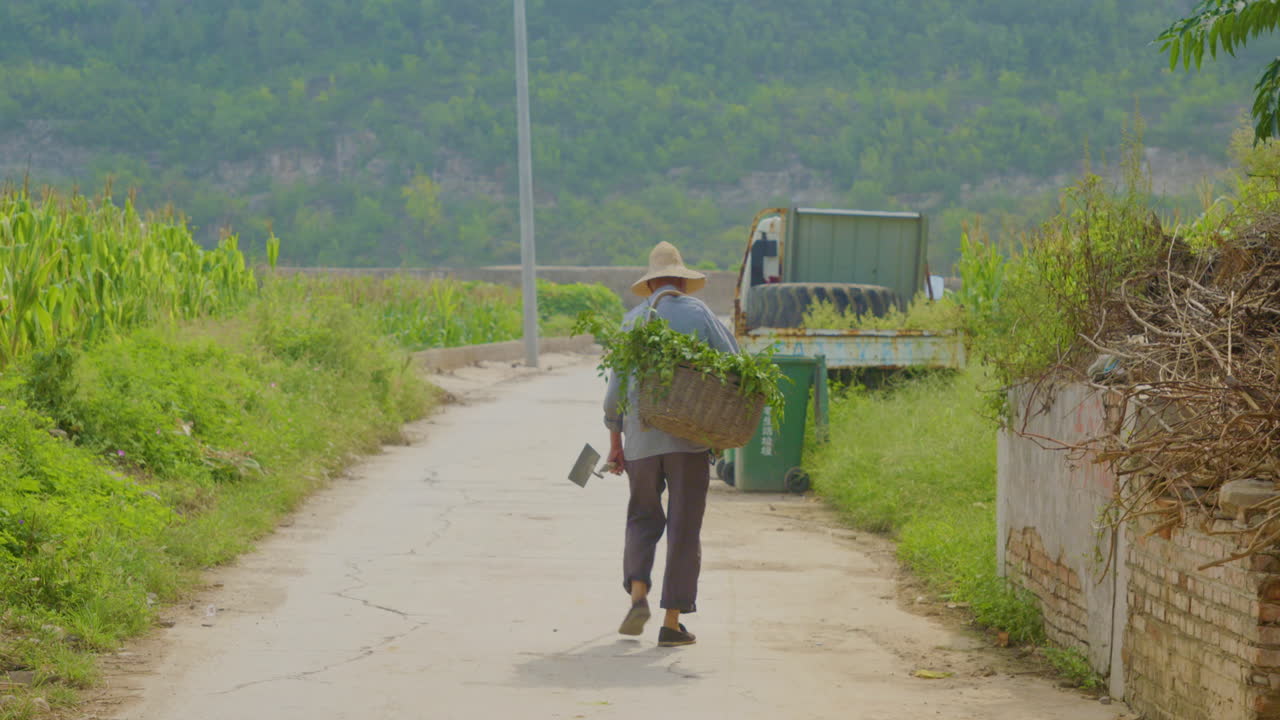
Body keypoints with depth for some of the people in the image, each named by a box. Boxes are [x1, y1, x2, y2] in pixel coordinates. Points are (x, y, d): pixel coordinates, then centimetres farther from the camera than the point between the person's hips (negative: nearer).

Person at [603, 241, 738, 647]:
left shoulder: (633, 320, 8)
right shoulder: (697, 312, 2)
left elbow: (616, 387, 9)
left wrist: (615, 441, 16)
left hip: (640, 437, 2)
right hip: (689, 435, -2)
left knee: (643, 518, 18)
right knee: (683, 528, 4)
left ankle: (638, 595, -3)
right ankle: (672, 622, 3)